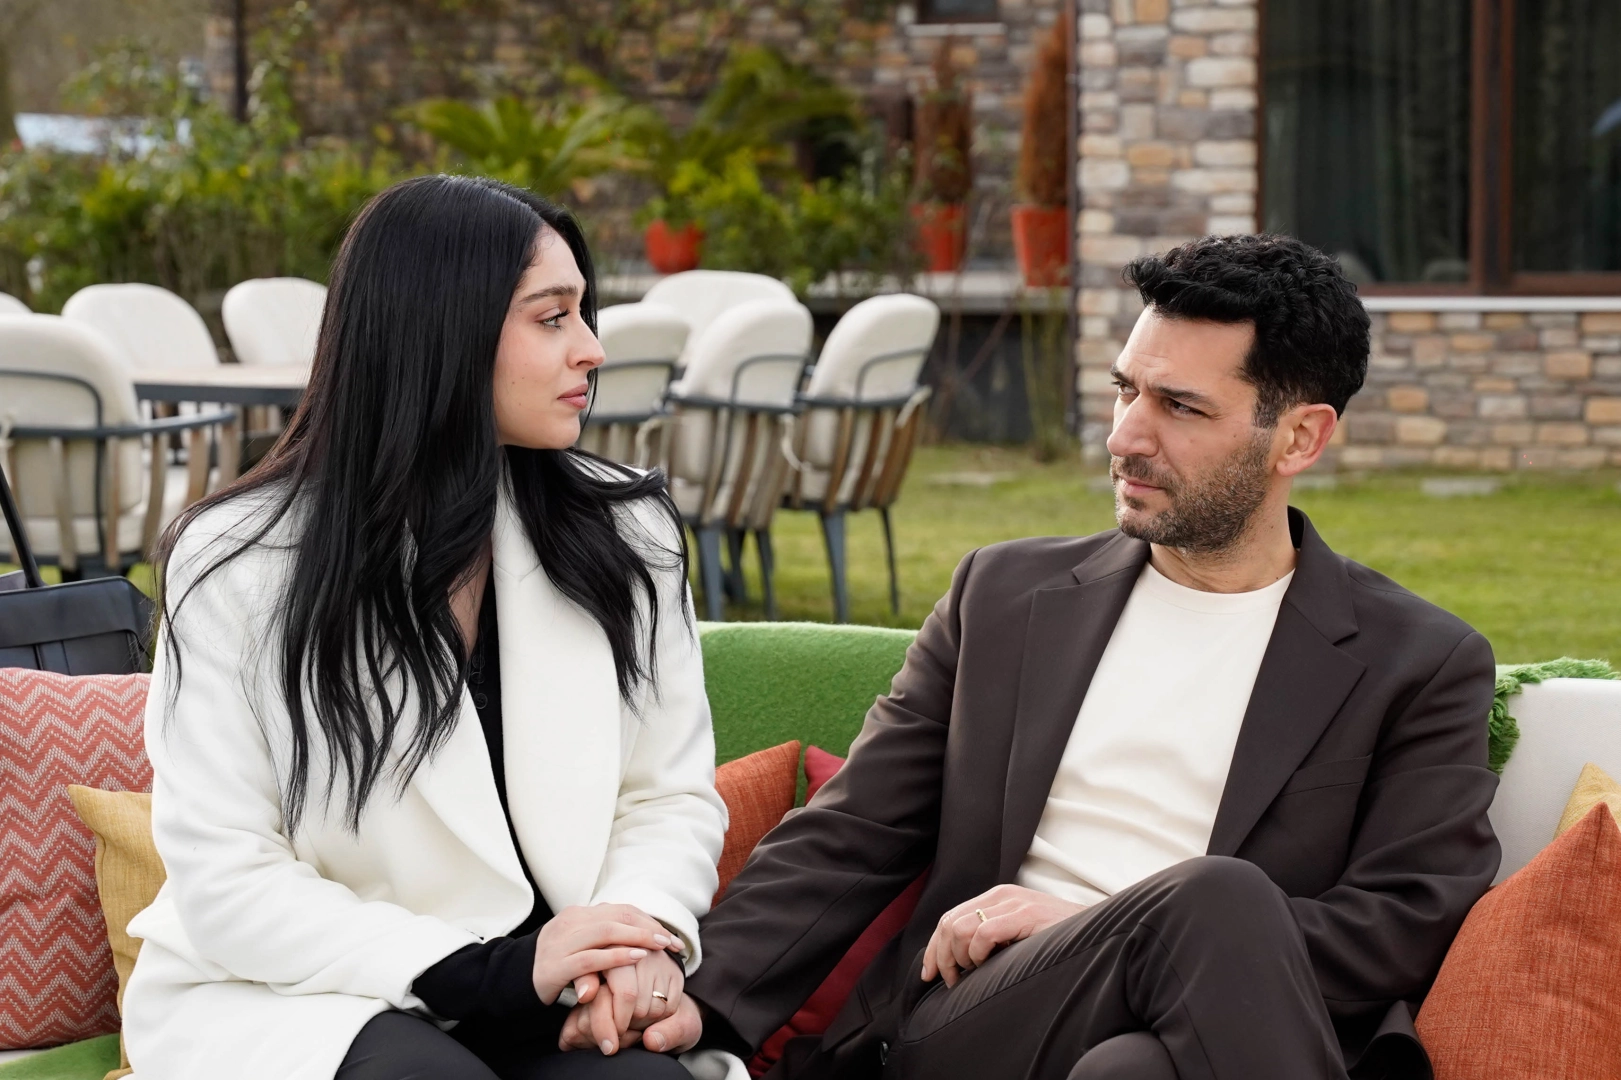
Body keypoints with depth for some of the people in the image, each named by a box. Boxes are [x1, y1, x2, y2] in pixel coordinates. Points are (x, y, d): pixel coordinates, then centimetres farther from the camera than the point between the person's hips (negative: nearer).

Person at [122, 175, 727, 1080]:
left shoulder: (625, 533, 4)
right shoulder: (237, 562, -7)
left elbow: (672, 798, 8)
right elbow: (225, 880, -10)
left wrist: (644, 936, -16)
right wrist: (494, 970, -20)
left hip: (536, 1000, 3)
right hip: (286, 996, -3)